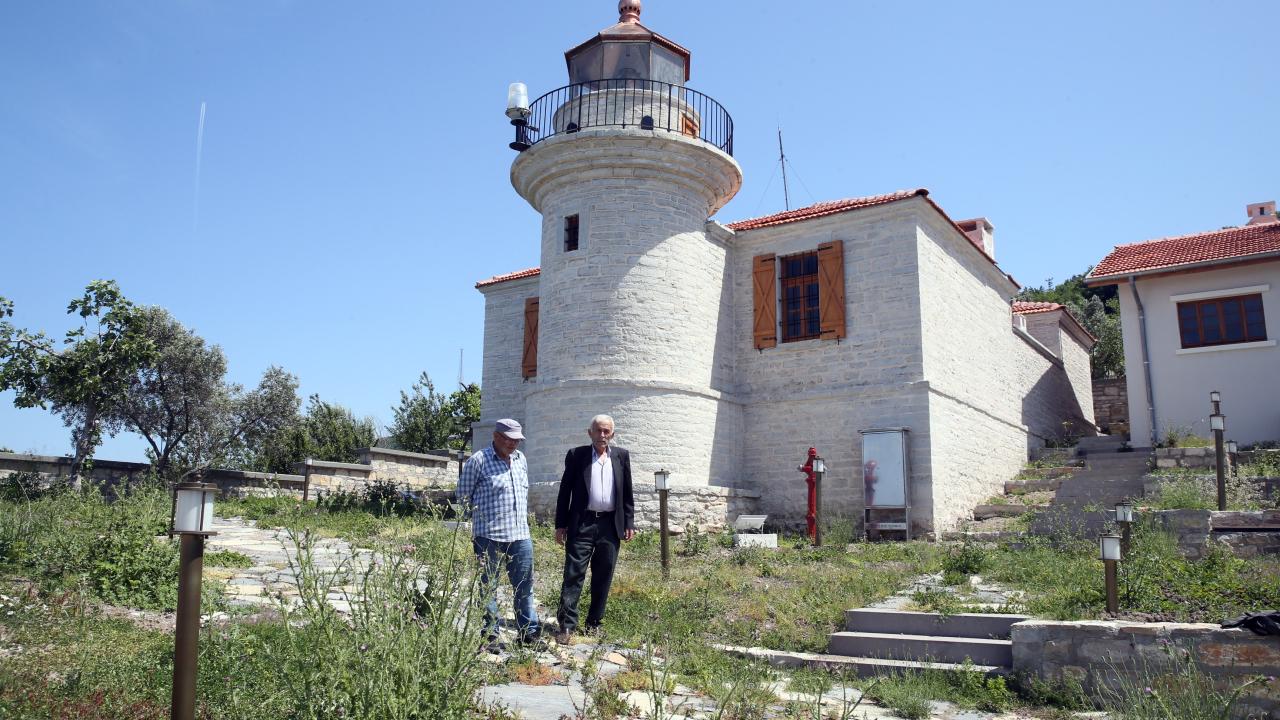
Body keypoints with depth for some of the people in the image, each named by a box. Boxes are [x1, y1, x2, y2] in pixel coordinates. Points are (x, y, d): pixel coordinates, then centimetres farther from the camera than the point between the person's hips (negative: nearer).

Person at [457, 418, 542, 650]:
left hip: (520, 533, 6)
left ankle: (528, 631, 18)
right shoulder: (478, 461, -8)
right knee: (488, 587, 5)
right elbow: (463, 494, -1)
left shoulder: (520, 459, 11)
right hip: (489, 535, -5)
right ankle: (489, 635, 14)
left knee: (524, 585, 8)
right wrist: (482, 515, 6)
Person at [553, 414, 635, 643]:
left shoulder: (621, 456, 9)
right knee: (574, 574, -5)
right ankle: (567, 626, -2)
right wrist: (560, 525, -1)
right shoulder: (576, 455, 3)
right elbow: (565, 491, 3)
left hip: (611, 525, 3)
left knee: (603, 578, 8)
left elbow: (627, 493, 11)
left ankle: (594, 623, 20)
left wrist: (629, 523, 5)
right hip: (582, 524, -2)